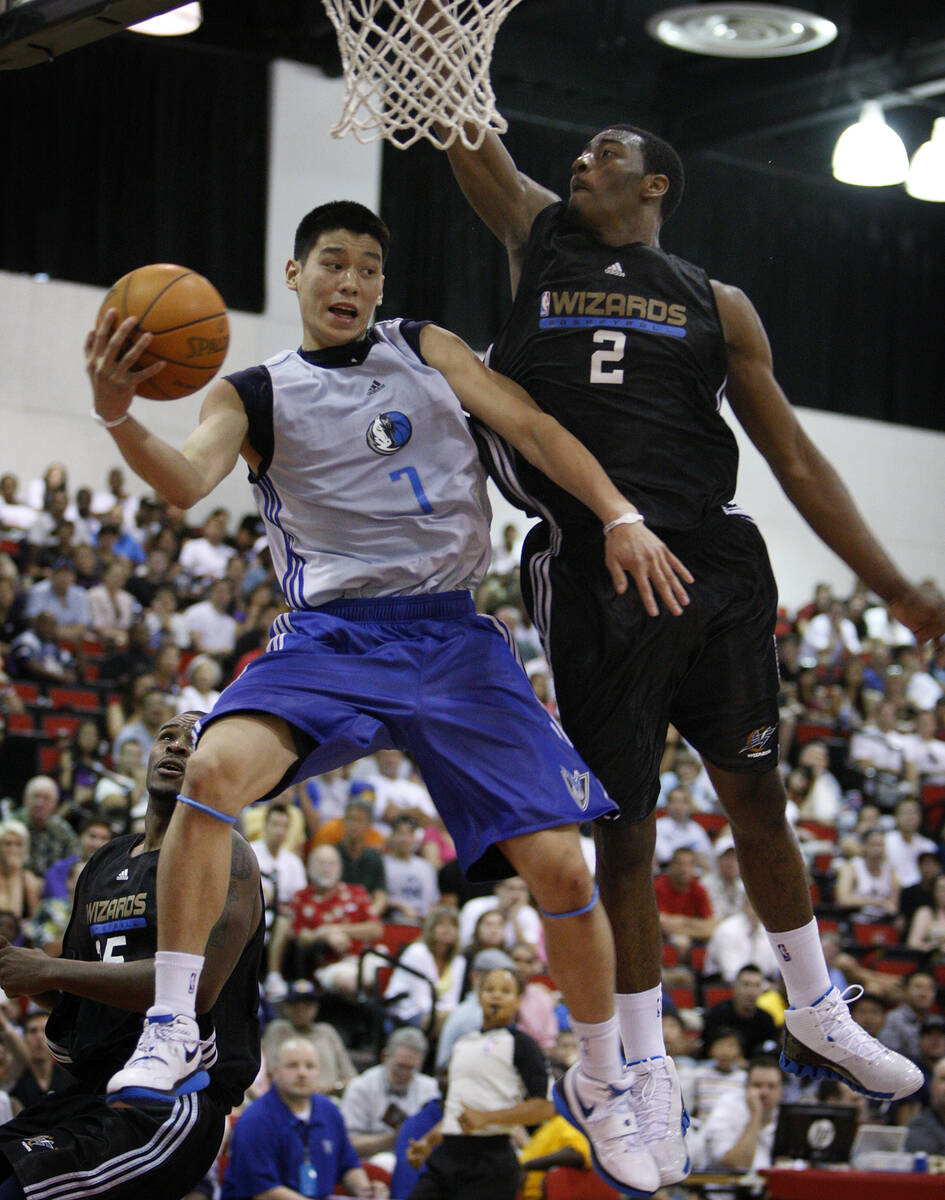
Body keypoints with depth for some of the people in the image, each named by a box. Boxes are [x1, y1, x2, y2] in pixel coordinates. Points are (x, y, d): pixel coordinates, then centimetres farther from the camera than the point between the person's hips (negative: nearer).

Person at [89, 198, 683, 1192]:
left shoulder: (426, 349, 14)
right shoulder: (256, 393, 7)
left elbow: (529, 424, 8)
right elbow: (186, 485, -10)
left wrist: (620, 516, -8)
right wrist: (116, 414, -32)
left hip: (450, 635, 1)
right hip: (332, 634, -1)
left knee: (558, 863, -7)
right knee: (216, 768, -31)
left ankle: (598, 1084, 17)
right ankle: (172, 1029, -19)